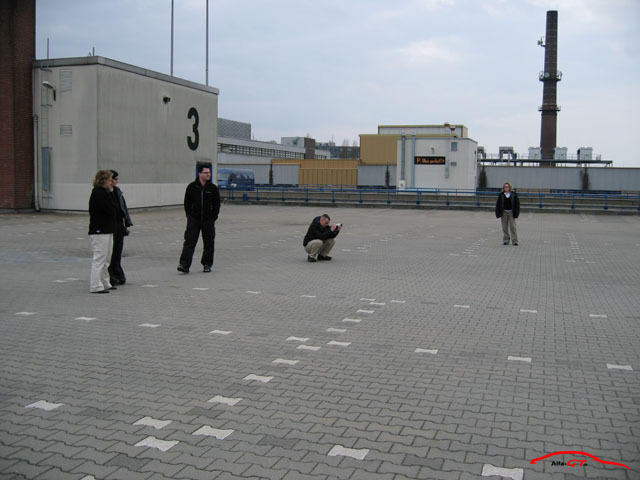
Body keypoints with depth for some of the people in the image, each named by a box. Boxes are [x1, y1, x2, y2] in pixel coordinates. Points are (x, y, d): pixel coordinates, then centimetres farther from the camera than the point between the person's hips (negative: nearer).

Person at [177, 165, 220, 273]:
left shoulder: (213, 188, 2)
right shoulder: (191, 187, 0)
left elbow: (217, 204, 6)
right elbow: (187, 202, 7)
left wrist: (213, 218, 0)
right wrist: (189, 216, 1)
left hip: (208, 220, 1)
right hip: (193, 220, -1)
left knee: (208, 243, 7)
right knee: (189, 242, -8)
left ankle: (207, 264, 21)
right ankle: (184, 265, -10)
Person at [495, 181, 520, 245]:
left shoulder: (514, 194, 0)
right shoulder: (501, 195, 2)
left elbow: (517, 204, 2)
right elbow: (498, 204, 5)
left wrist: (516, 213, -4)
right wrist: (498, 213, -1)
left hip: (511, 212, -1)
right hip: (504, 212, 1)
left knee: (513, 227, -5)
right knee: (505, 227, 5)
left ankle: (514, 240, -2)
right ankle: (505, 240, 12)